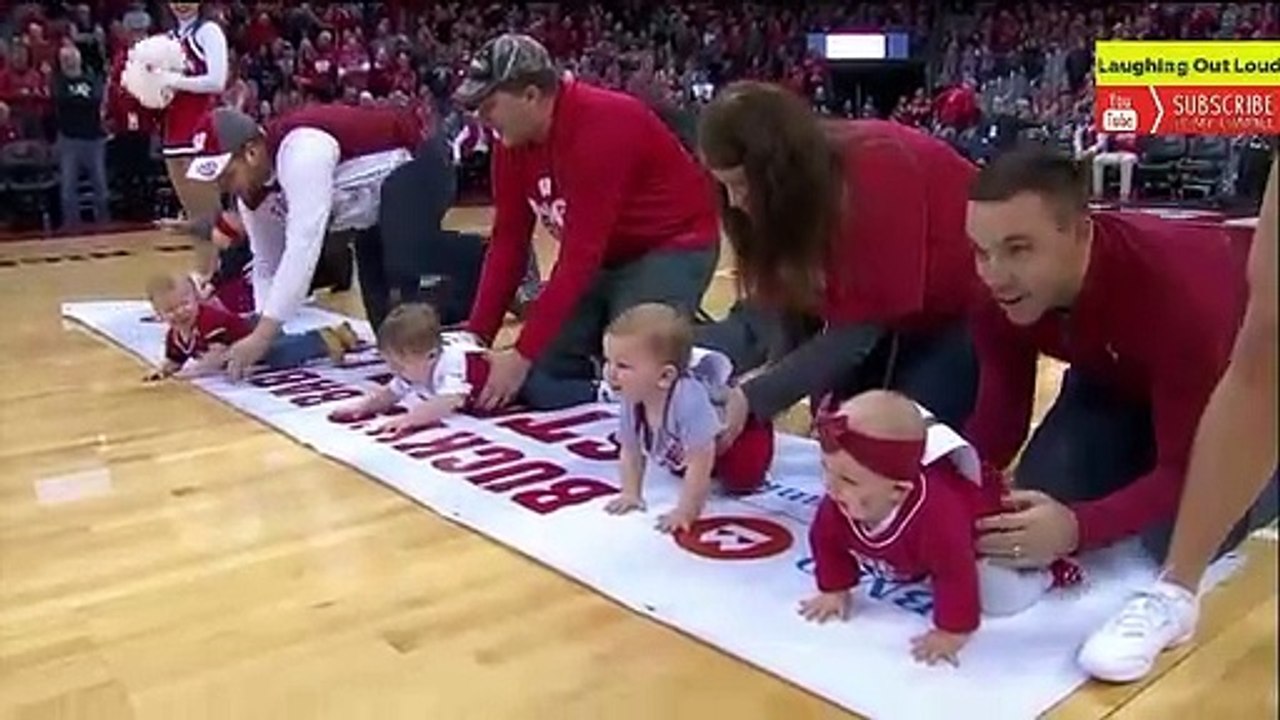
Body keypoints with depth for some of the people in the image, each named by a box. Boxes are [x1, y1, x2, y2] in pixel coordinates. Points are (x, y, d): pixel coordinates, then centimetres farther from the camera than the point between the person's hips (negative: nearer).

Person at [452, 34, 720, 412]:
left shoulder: (601, 128, -29)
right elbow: (508, 241, -2)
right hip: (607, 254, 8)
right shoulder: (514, 141, -5)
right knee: (540, 378, -2)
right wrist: (475, 338, -9)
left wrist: (524, 354, -31)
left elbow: (580, 255, -31)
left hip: (673, 247, -7)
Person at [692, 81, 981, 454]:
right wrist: (772, 370, -29)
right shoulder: (797, 182, -14)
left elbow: (861, 324, -36)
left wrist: (754, 397, -43)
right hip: (893, 315, 7)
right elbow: (787, 290, -10)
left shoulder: (877, 176, -36)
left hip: (963, 308, -7)